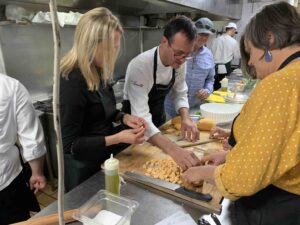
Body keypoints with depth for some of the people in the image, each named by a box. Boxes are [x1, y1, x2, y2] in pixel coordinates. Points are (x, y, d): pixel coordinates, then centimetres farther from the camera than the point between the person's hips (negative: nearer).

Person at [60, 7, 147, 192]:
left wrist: (124, 118, -7)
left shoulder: (98, 72, -2)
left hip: (104, 158, 7)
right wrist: (117, 138, -29)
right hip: (84, 168, -7)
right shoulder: (72, 82, -28)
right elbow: (69, 144, -23)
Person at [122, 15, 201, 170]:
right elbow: (141, 117, -41)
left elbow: (180, 94, 0)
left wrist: (186, 118, -21)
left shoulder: (179, 63, -13)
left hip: (159, 118, 6)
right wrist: (173, 150, -52)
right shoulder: (140, 66, -34)